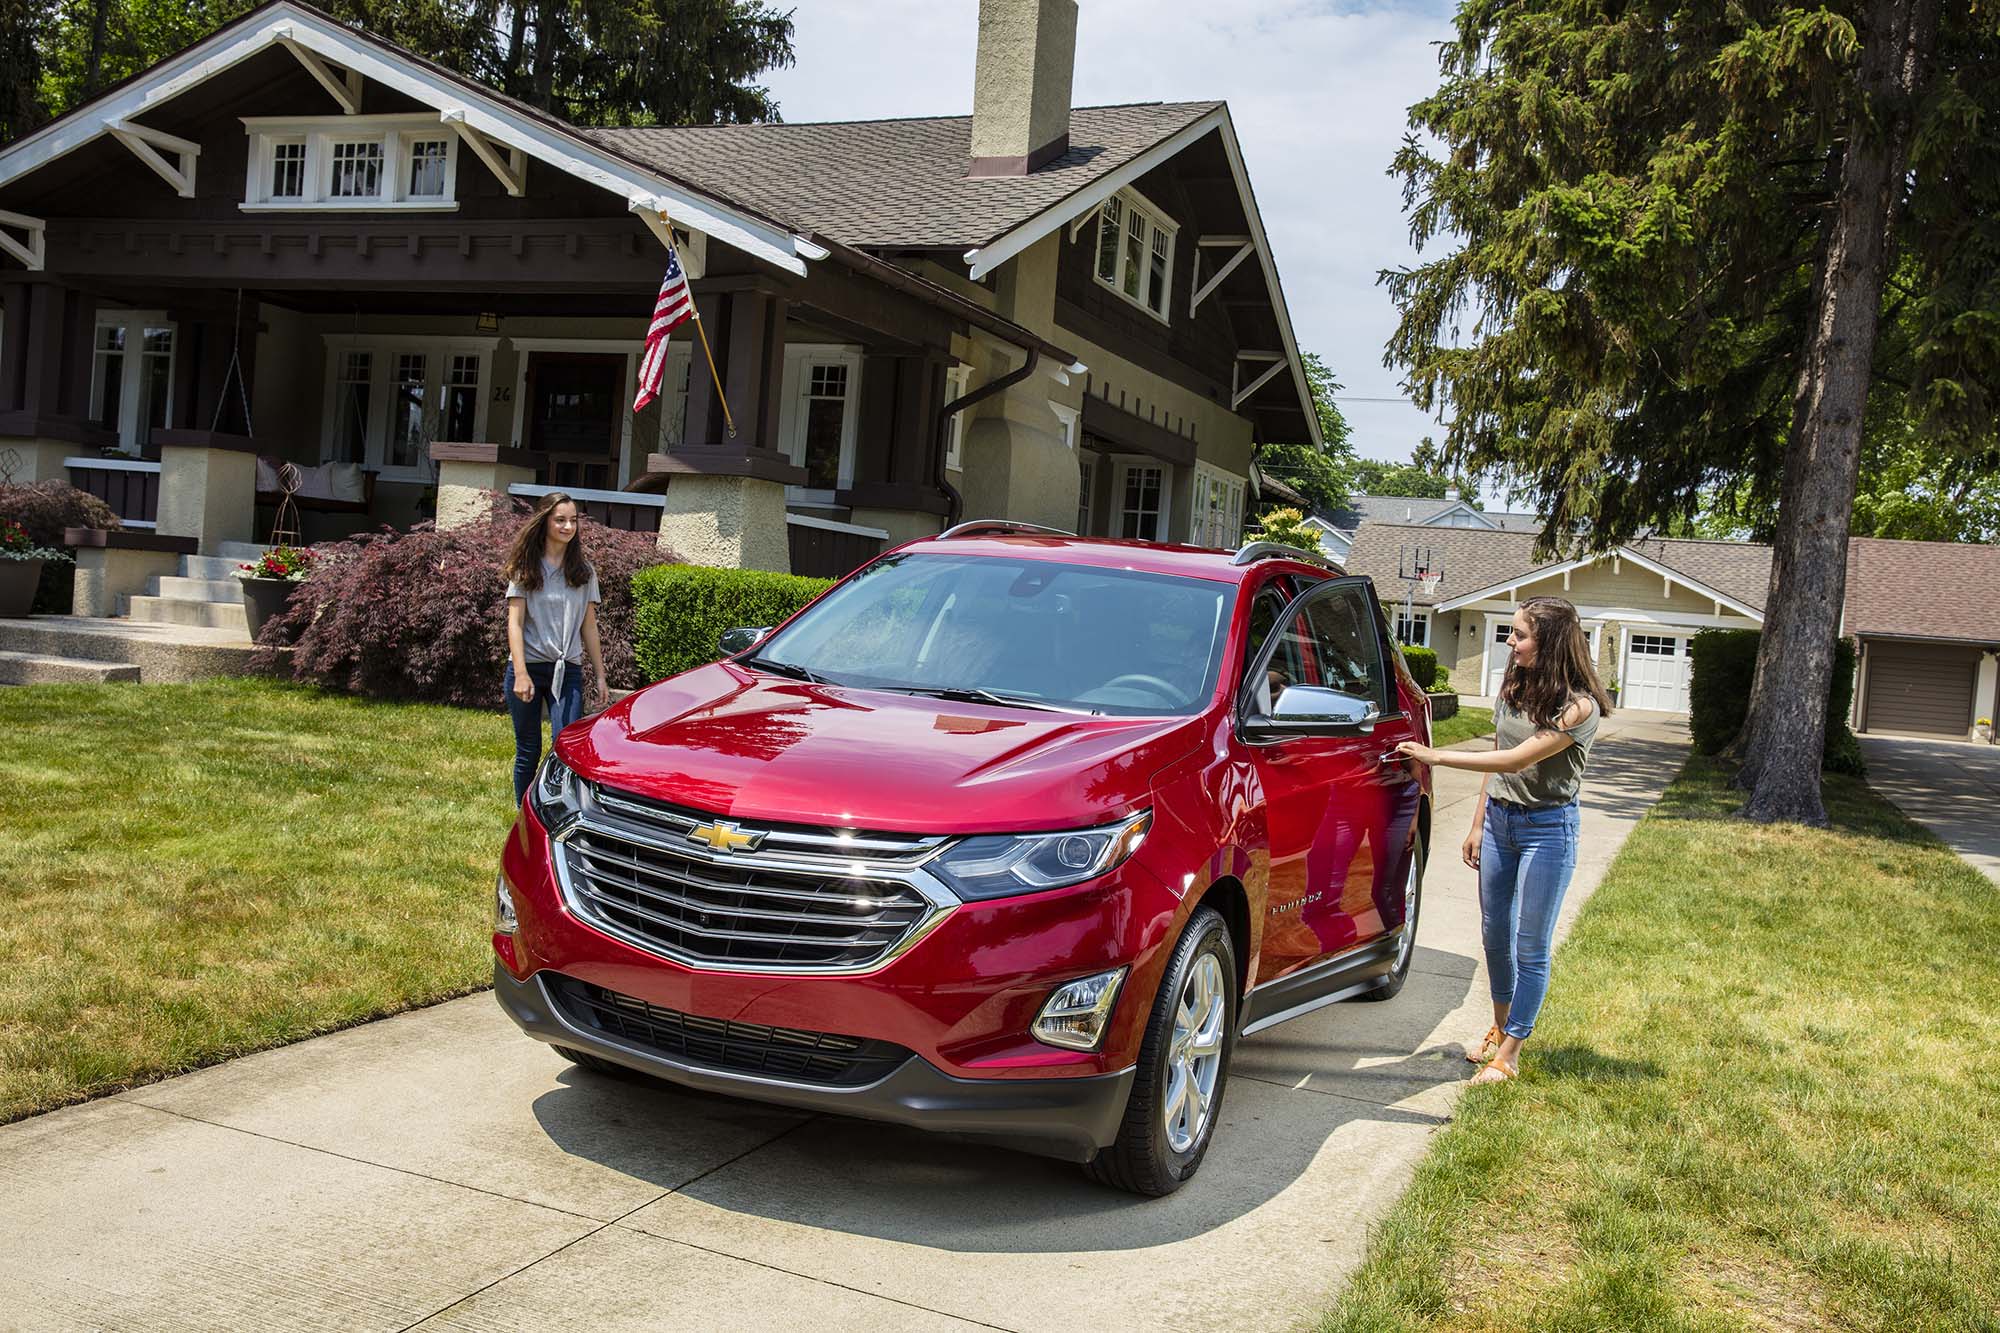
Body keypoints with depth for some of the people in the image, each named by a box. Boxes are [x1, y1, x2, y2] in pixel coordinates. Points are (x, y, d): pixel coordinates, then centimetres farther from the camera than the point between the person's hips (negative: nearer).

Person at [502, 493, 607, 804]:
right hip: (529, 665, -1)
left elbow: (589, 626, 12)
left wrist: (599, 675, 7)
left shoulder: (583, 571, 9)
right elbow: (514, 623, -3)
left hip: (568, 671, 1)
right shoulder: (526, 568, 2)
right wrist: (521, 674, -14)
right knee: (528, 751, 6)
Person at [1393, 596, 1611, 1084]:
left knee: (1531, 947, 1)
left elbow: (1516, 759, -25)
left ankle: (1509, 1054, 8)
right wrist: (1478, 826, 11)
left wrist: (1435, 756, -25)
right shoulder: (1513, 687, 4)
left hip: (1547, 828, -7)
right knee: (1495, 935, 15)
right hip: (1499, 819, 7)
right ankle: (1499, 1029, 34)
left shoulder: (1578, 706, -19)